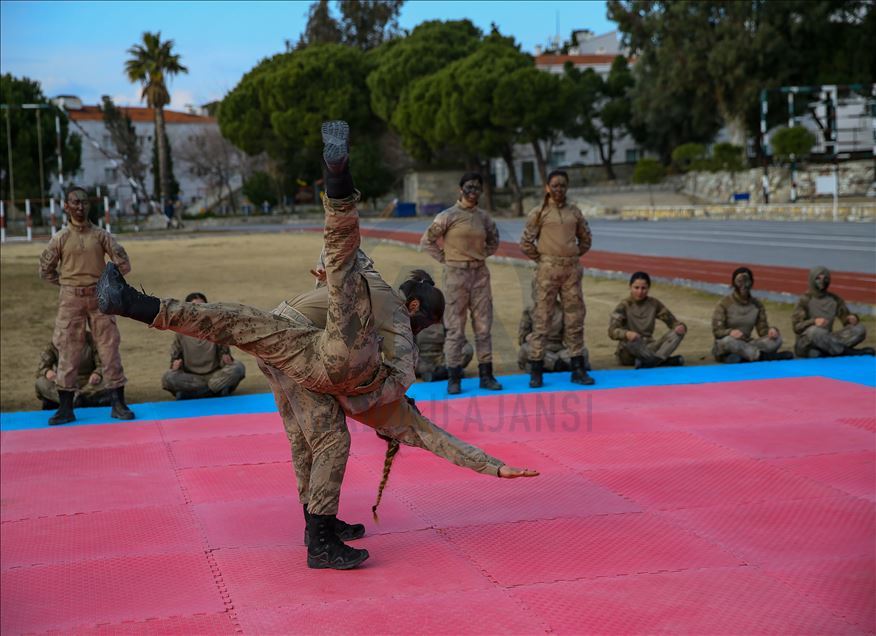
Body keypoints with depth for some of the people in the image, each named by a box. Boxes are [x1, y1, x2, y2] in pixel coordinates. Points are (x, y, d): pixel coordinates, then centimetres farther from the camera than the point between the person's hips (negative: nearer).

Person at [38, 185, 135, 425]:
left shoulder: (101, 235, 2)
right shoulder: (60, 238, 2)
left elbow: (123, 263, 3)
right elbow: (45, 270, 10)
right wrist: (67, 283, 8)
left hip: (99, 298, 1)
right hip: (70, 300, 0)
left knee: (109, 347, -1)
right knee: (67, 351, 0)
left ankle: (118, 404, 4)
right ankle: (65, 408, 7)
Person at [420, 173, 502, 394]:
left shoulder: (484, 217, 8)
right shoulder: (448, 216, -5)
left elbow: (493, 241, 25)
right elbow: (427, 241, -2)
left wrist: (482, 256, 11)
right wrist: (445, 258, -3)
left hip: (480, 274, 5)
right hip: (456, 275, -4)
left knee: (483, 325, 6)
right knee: (455, 327, -1)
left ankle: (486, 375, 13)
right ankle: (454, 378, 4)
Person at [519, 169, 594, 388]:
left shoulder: (574, 212, 10)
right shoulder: (539, 213, -1)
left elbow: (585, 239, 19)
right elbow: (526, 243, -2)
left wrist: (574, 256, 10)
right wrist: (541, 259, 0)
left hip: (572, 269, 4)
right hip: (548, 270, -4)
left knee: (575, 318, 5)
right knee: (541, 318, -3)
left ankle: (578, 368, 11)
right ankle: (536, 371, 0)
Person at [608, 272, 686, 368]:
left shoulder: (654, 304, 3)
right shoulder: (624, 305, -8)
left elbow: (672, 321, 3)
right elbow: (612, 331, -19)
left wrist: (681, 326, -22)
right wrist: (627, 334, -42)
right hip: (628, 354, -4)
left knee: (678, 332, -19)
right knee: (629, 340, -38)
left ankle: (649, 361, -38)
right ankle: (662, 360, -33)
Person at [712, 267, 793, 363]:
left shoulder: (757, 305, 5)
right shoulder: (724, 303, -8)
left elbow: (763, 329, 2)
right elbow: (717, 331, -12)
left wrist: (771, 330, -22)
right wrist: (730, 332, -35)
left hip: (746, 344, 5)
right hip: (723, 349, -4)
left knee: (776, 338, -19)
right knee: (728, 341, -40)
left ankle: (742, 357, -37)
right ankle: (765, 356, -34)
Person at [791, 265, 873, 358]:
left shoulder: (835, 299, 7)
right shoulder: (805, 300, -6)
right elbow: (796, 327, -14)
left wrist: (853, 318, -16)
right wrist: (814, 322, -32)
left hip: (826, 341, 5)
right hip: (805, 345, -5)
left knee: (860, 329, -14)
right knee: (815, 330, -39)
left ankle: (822, 352, -31)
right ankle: (849, 352, -27)